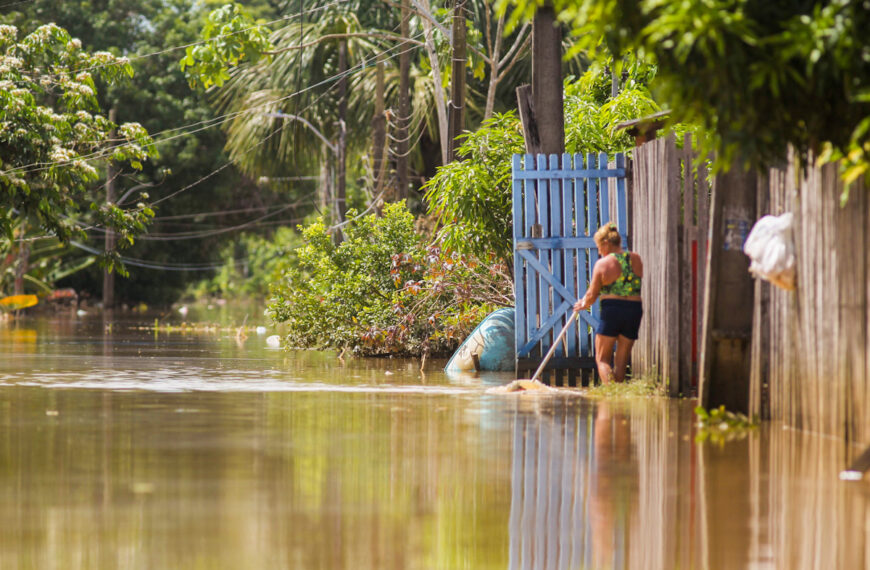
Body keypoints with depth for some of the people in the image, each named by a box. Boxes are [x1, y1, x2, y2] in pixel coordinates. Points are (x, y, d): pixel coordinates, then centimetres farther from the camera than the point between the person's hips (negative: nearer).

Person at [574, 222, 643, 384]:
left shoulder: (603, 263, -7)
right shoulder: (636, 259, 6)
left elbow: (592, 295, -1)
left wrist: (583, 305, 22)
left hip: (611, 310, -4)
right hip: (635, 309, 4)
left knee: (602, 359, 5)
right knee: (621, 361, 12)